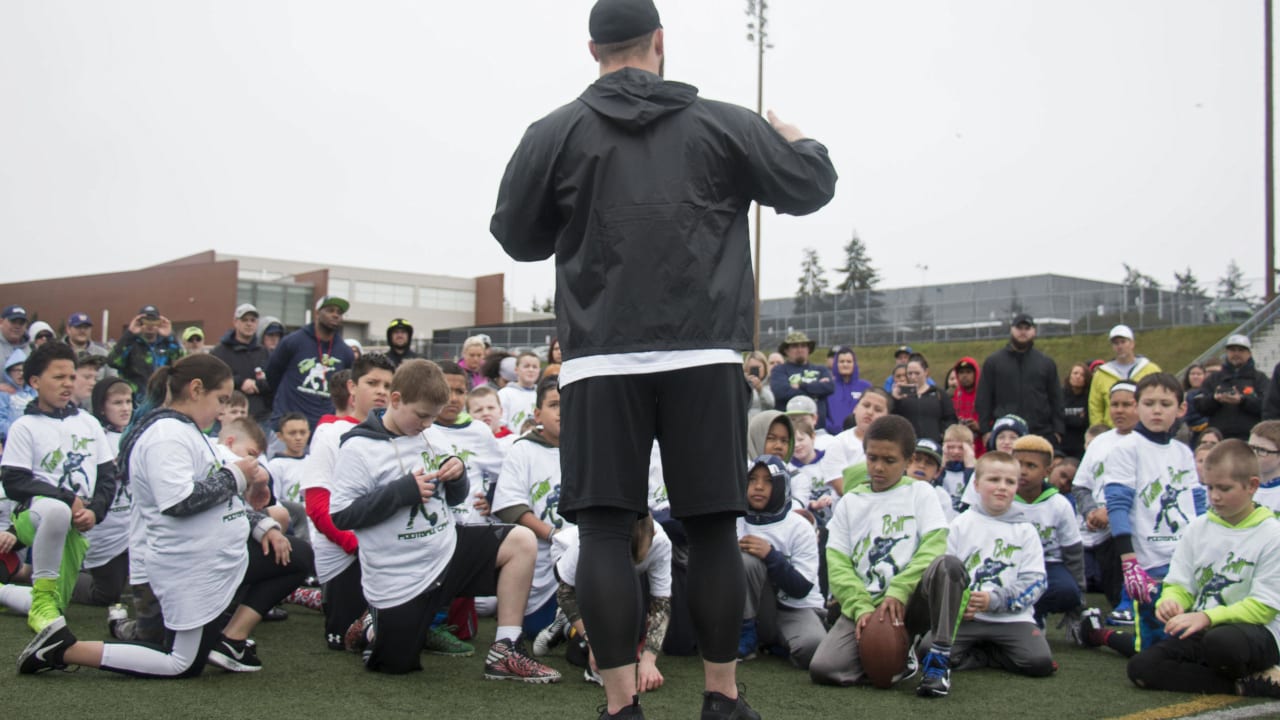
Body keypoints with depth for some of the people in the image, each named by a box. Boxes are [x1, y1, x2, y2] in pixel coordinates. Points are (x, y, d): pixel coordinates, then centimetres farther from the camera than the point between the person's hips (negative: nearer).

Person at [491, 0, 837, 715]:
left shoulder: (555, 134, 5)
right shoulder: (726, 124, 6)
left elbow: (516, 237, 12)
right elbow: (815, 185, 15)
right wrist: (792, 133, 35)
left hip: (601, 363, 0)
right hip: (705, 358, 1)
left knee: (605, 530, 1)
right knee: (713, 528, 7)